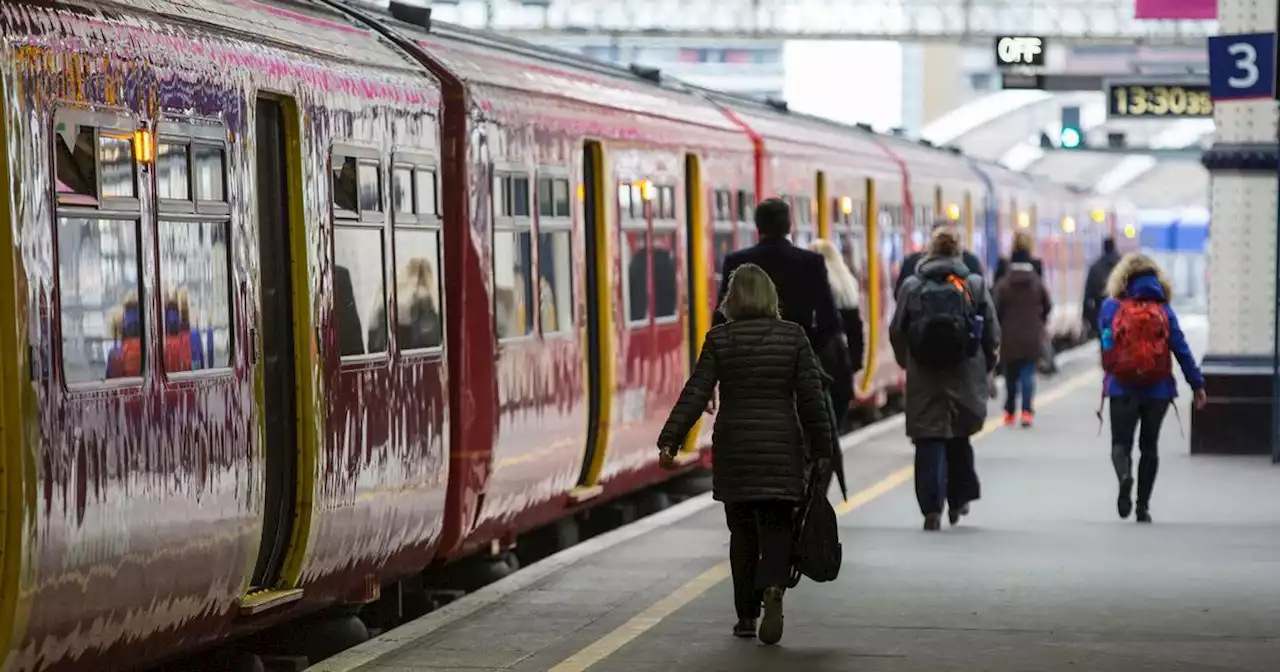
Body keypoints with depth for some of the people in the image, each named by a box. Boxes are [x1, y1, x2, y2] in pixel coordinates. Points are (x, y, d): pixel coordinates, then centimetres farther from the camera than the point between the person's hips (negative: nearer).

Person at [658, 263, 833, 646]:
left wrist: (670, 439, -6)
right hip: (782, 448, 0)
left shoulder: (719, 339, -3)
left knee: (742, 532, 11)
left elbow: (695, 393, -7)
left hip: (733, 449, 0)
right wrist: (820, 447, 5)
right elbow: (811, 396, -1)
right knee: (777, 527, 4)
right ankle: (773, 588, -24)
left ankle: (746, 616, 14)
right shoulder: (793, 336, -2)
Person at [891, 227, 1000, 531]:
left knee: (929, 441, 0)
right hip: (966, 377, 1)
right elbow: (992, 333, 2)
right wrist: (984, 368, 16)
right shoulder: (976, 285, 0)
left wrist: (908, 364, 20)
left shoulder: (912, 286, 0)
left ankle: (932, 508, -8)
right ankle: (958, 500, 25)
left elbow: (896, 332, 4)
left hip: (924, 379, -1)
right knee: (959, 439, 18)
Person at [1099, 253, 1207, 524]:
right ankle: (1143, 506, 12)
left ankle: (1124, 474, -30)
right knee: (1149, 446, 13)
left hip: (1121, 388, -1)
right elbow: (1181, 349, -3)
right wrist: (1197, 384, -1)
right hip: (1158, 390, 1)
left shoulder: (1110, 307, 0)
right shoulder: (1164, 310, 2)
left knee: (1121, 442, 4)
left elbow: (1105, 344, 4)